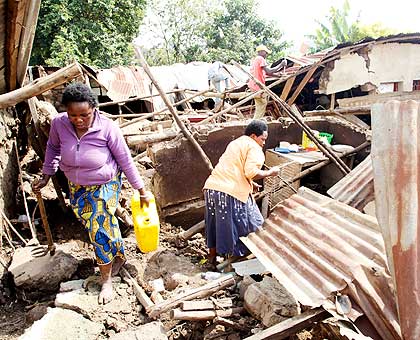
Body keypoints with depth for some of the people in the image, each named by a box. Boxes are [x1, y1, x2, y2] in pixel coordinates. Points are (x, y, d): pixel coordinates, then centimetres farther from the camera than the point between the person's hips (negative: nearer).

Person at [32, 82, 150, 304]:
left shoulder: (107, 128, -27)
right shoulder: (59, 123, -18)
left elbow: (125, 159, -17)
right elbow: (53, 148, 5)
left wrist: (141, 190, -12)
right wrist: (46, 176, 9)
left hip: (105, 186, -4)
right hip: (77, 186, 4)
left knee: (100, 230, -4)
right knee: (99, 225, 17)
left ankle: (106, 280, 17)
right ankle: (119, 256, 43)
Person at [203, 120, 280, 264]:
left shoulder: (235, 143, 26)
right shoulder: (254, 148, -2)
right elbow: (251, 172, -17)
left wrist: (250, 183, 25)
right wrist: (270, 172, -2)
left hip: (211, 187, 9)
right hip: (230, 193, -9)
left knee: (216, 224, 21)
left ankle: (212, 256, 34)